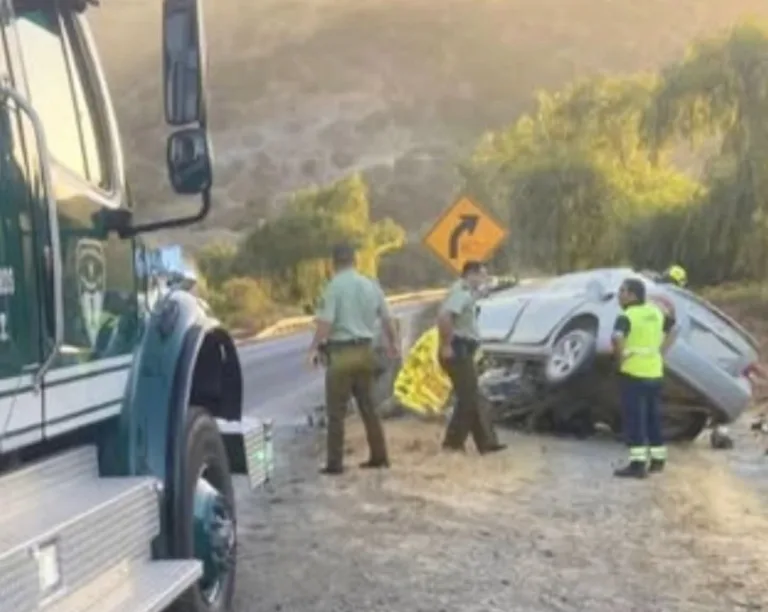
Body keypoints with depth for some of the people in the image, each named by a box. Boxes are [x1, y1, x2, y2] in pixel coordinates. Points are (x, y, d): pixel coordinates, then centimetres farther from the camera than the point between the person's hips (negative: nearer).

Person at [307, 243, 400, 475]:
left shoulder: (334, 286, -12)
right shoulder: (371, 285, 6)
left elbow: (325, 323, -20)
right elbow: (387, 319, 13)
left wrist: (314, 348, -12)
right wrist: (392, 343, 28)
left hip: (341, 353, -6)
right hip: (364, 351, 6)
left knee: (336, 411, 1)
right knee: (368, 406, 16)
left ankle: (335, 463, 3)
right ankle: (379, 456, 20)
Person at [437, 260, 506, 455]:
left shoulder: (466, 293, 18)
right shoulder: (461, 292, -14)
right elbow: (444, 316, -30)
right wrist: (446, 345, -25)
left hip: (462, 351, 10)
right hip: (457, 351, -10)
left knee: (472, 398, 11)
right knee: (469, 399, -5)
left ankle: (487, 442, 16)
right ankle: (453, 442, 2)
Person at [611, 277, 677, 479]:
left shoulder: (626, 317, -13)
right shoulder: (655, 312, 11)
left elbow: (617, 339, -30)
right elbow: (672, 329, 23)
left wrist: (620, 358, -14)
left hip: (634, 373, -7)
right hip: (654, 373, 7)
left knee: (635, 419, -4)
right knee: (653, 418, 16)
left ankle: (637, 463, -5)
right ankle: (657, 459, 23)